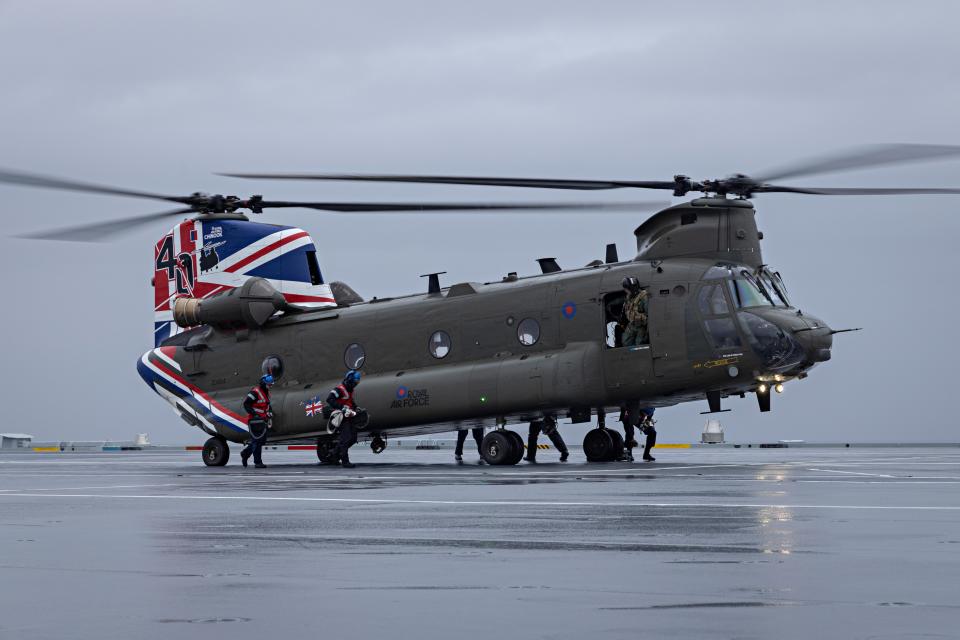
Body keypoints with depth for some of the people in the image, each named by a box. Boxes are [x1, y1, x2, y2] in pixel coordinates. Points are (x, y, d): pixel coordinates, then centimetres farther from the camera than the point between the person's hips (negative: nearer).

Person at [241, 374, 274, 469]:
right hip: (255, 420, -9)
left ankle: (245, 453, 30)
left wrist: (270, 411, 9)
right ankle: (258, 462, -3)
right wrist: (254, 414, -21)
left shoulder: (266, 392, 15)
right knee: (257, 441, -7)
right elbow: (246, 404, -17)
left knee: (262, 440, 12)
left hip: (262, 420, 9)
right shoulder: (255, 392, -15)